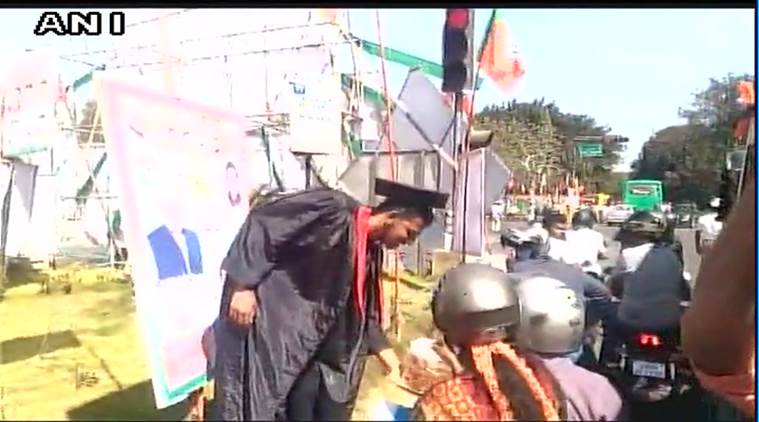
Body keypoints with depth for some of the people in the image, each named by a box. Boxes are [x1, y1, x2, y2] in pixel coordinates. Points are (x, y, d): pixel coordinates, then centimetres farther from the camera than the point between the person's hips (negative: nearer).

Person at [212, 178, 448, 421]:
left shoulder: (372, 251, 9)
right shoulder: (334, 210, -16)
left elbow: (366, 314, 16)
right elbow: (261, 222, -16)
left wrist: (392, 362, 12)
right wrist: (243, 285, -20)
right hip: (280, 336, -8)